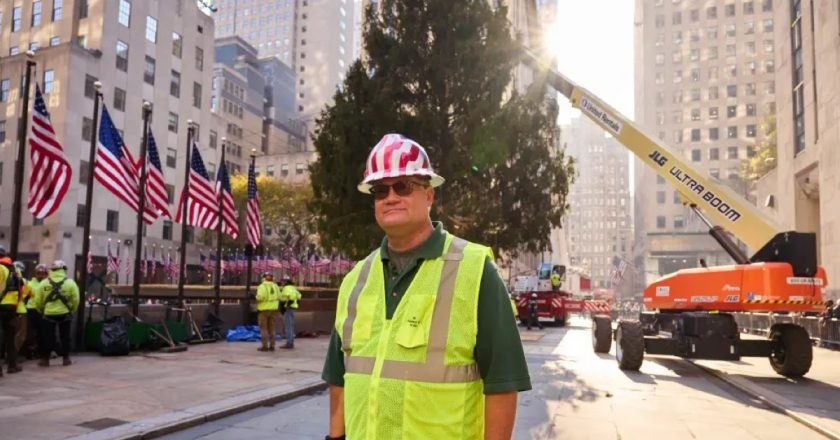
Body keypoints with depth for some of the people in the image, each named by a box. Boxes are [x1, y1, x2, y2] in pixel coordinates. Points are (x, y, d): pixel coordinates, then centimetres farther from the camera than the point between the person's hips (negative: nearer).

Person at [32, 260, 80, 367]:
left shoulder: (44, 283, 0)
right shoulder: (70, 282, -3)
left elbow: (37, 300, 0)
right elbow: (75, 300, -4)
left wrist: (41, 310, 18)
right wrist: (71, 309, 14)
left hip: (48, 314, 0)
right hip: (65, 314, 0)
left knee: (47, 337, 9)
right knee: (65, 336, 9)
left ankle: (45, 359, 11)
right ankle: (66, 358, 12)